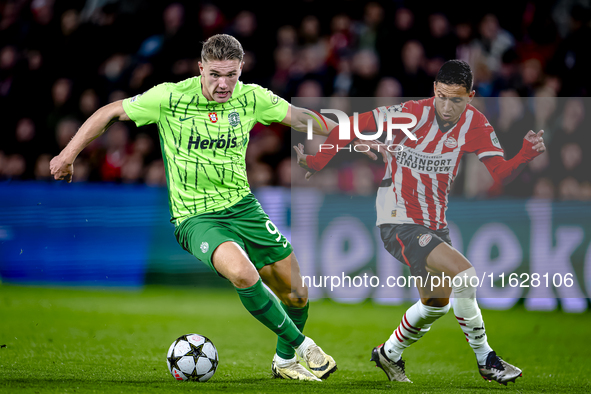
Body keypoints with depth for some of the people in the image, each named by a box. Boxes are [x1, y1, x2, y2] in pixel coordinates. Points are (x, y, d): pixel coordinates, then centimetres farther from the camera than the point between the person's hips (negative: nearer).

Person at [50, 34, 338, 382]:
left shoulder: (252, 98, -3)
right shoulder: (170, 97, -13)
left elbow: (301, 118, 12)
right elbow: (110, 113, -2)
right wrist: (69, 154, 1)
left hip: (242, 206, 5)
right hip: (195, 217, -4)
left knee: (296, 295, 4)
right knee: (241, 272, -33)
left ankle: (285, 360, 34)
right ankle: (302, 346, -13)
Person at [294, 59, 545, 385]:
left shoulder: (474, 123, -6)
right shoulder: (410, 114, -20)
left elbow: (500, 173, -12)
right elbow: (351, 126, -11)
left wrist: (525, 155, -31)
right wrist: (317, 161, -15)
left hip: (435, 224, 7)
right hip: (399, 222, -7)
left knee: (437, 303, 21)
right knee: (464, 274, -24)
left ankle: (388, 355, 45)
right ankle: (485, 360, -9)